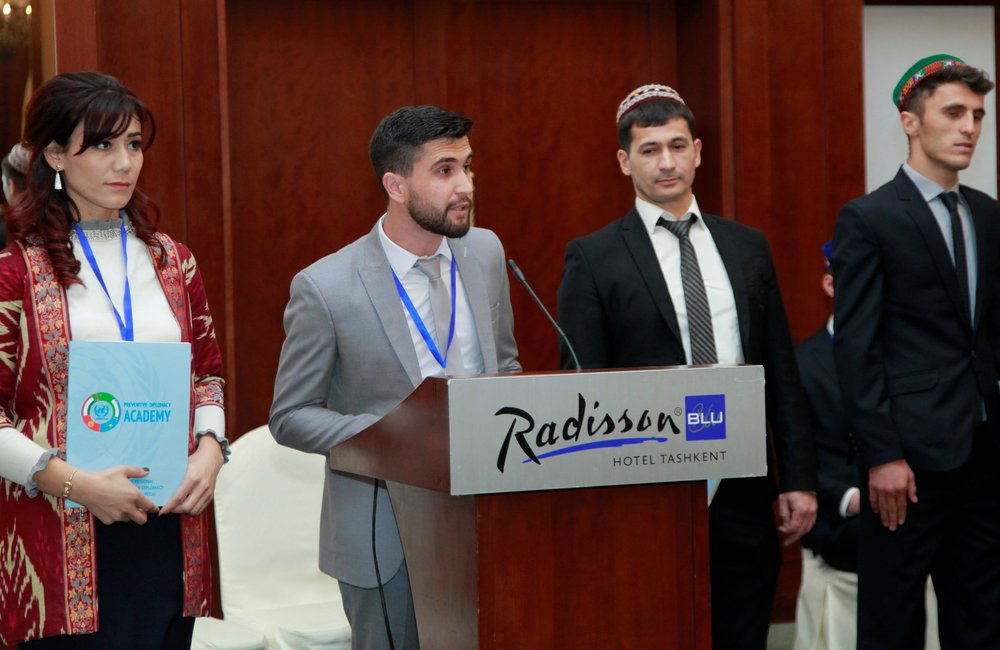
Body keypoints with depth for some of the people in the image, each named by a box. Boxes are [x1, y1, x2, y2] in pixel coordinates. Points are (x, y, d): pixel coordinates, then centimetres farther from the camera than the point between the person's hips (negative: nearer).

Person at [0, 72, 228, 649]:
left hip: (170, 531, 4)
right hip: (62, 542, -4)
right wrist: (72, 482, -16)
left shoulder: (172, 261, 13)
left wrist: (210, 448, 2)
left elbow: (208, 374, 20)